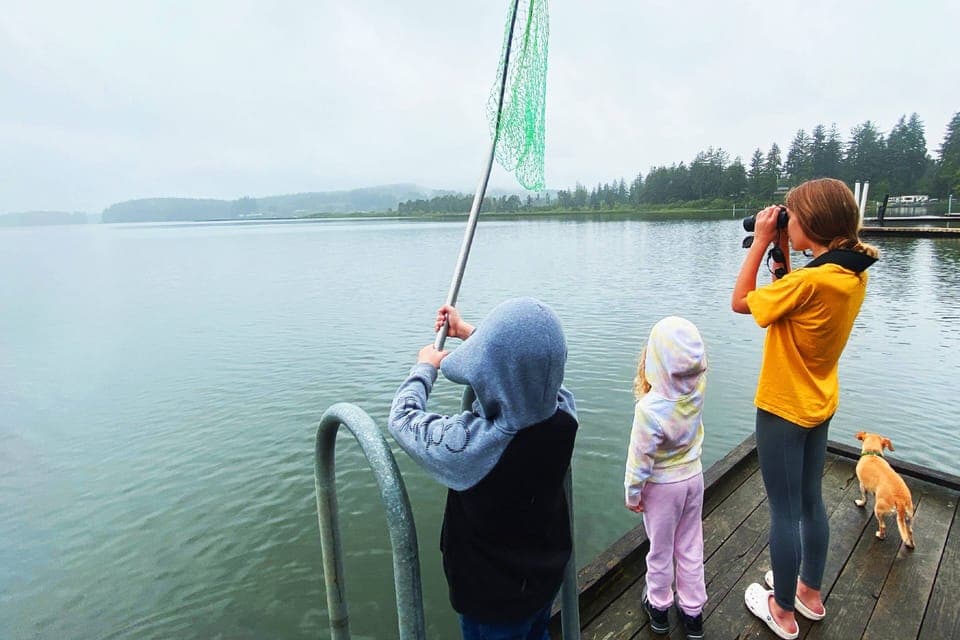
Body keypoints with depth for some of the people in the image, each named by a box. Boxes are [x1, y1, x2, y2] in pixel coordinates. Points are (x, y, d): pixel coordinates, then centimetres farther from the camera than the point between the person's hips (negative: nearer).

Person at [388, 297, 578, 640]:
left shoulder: (469, 442, -39)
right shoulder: (564, 411, -24)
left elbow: (403, 418, -19)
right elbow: (529, 364, -3)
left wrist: (426, 366, -1)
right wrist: (466, 330, 9)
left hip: (493, 597, -4)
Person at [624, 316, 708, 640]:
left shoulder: (650, 408, -34)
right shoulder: (698, 386, -21)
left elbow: (640, 460, -22)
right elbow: (697, 362, 4)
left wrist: (632, 494, -7)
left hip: (662, 487, -5)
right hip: (694, 477, 5)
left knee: (661, 549, 18)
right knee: (691, 547, 21)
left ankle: (659, 607, 40)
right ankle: (693, 613, 39)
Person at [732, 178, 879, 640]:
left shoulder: (812, 279, -27)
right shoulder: (854, 274, -1)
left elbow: (741, 302, -16)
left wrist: (761, 242, -11)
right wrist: (782, 253, 4)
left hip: (783, 409, -9)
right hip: (819, 405, 9)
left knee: (784, 511, 8)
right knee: (810, 502, 22)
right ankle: (810, 594, 42)